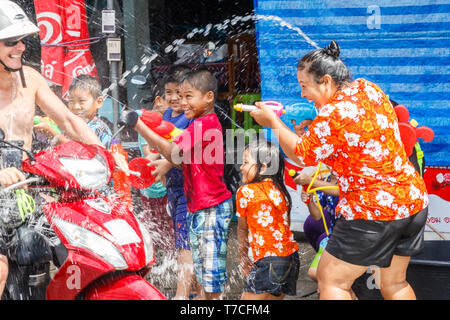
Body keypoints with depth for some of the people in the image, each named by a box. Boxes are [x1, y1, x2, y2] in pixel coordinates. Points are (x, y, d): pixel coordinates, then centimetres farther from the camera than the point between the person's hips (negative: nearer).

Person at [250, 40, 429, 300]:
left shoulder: (333, 114, -21)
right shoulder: (369, 89, 4)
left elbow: (302, 155, -7)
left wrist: (273, 121, 4)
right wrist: (314, 129, 11)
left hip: (373, 212, -9)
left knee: (331, 281, 5)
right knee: (394, 283, 21)